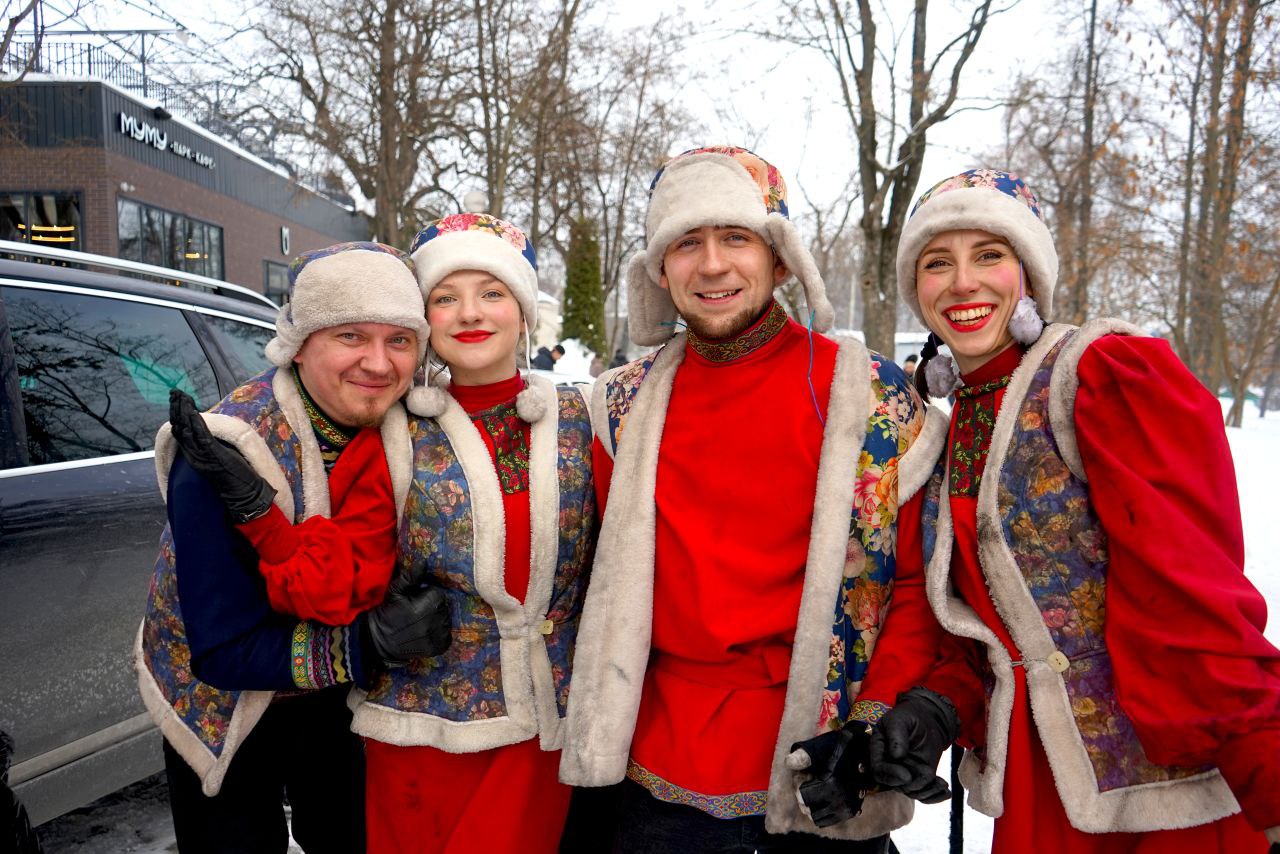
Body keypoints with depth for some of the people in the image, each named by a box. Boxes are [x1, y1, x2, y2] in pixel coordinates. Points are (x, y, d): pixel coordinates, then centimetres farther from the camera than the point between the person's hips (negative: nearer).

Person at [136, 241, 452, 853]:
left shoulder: (406, 430, -19)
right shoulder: (222, 457, -31)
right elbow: (221, 649, -27)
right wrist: (367, 641, -40)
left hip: (339, 693, 4)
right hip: (224, 703, -3)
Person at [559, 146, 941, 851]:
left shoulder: (874, 395, -8)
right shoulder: (625, 404, 1)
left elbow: (921, 580, -4)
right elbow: (611, 579, 9)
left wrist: (885, 723, -13)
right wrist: (594, 749, 9)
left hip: (824, 787, -2)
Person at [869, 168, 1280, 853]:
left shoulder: (1114, 372, -13)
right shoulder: (947, 434, 7)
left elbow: (1196, 610, -20)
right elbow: (977, 619, 10)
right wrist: (941, 704, -6)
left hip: (1172, 797, -6)